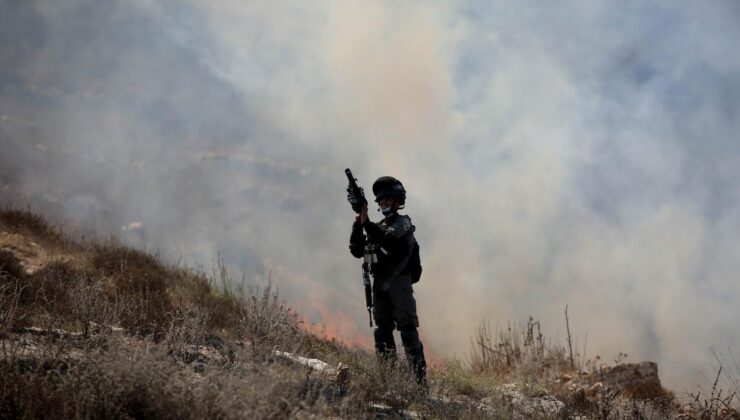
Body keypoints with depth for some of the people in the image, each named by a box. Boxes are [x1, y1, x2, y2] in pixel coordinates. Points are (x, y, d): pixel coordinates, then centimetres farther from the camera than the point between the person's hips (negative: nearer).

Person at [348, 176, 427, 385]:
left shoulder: (403, 222, 1)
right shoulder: (378, 227, 19)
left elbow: (387, 239, -18)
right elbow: (357, 250, 10)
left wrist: (366, 222, -21)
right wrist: (358, 224, -2)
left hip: (399, 282, -7)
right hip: (380, 284, 7)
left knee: (407, 328, -13)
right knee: (382, 329, 4)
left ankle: (419, 375, -16)